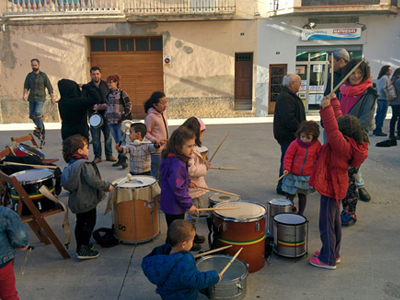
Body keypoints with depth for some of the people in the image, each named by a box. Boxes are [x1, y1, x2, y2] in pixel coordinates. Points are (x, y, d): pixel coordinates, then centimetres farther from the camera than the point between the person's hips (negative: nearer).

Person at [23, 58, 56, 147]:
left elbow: (49, 87, 3)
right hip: (32, 98, 5)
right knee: (32, 116, 6)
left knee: (37, 113, -24)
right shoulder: (29, 76, 10)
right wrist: (25, 94, -12)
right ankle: (41, 127, 27)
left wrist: (52, 98, 3)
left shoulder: (43, 75, 1)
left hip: (40, 98, -5)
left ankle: (39, 130, -16)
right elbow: (26, 86, 8)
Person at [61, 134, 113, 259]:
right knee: (89, 224, 2)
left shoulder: (70, 165, 7)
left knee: (80, 223, 20)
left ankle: (80, 246, 31)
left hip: (76, 201, 9)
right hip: (87, 201, -9)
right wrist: (107, 186, -17)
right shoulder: (85, 164, -20)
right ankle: (84, 250, 5)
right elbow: (93, 180, -29)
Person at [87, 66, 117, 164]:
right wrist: (96, 107, -15)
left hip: (106, 114, 1)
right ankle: (97, 156, 12)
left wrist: (106, 105, -11)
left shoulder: (105, 84, 8)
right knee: (95, 137, 0)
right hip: (94, 115, -1)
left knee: (108, 136, 2)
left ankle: (109, 155, 15)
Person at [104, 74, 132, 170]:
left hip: (120, 122, -6)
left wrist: (124, 116, -12)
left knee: (121, 141, -9)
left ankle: (124, 161, -6)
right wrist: (106, 115, 12)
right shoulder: (109, 94, 15)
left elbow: (129, 106, -6)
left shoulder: (122, 93, -4)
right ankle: (120, 159, 18)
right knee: (117, 142, 11)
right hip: (111, 122, 6)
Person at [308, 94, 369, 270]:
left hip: (331, 188, -10)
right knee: (334, 221, 21)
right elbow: (338, 119, 11)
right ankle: (334, 253, 36)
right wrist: (333, 101, 21)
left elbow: (333, 132, -42)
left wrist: (326, 108, -45)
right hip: (333, 187, 10)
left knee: (326, 224, 1)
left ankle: (328, 260, 13)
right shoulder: (350, 142, 0)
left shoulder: (343, 146, -27)